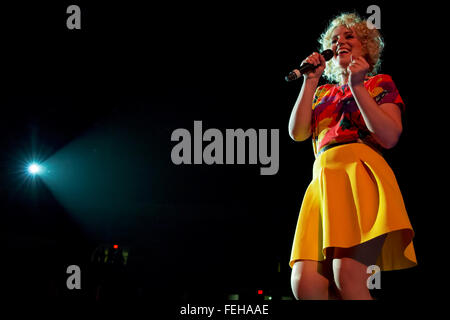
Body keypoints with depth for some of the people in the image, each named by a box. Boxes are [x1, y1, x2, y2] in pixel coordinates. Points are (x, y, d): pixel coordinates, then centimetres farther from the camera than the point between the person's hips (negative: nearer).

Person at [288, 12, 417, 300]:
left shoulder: (381, 84, 16)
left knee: (347, 278, -27)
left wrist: (357, 87, -3)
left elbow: (390, 137, -1)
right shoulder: (323, 93, 29)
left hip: (360, 174, -5)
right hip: (323, 178, 5)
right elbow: (297, 132, 13)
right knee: (305, 284, -17)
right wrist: (311, 81, 12)